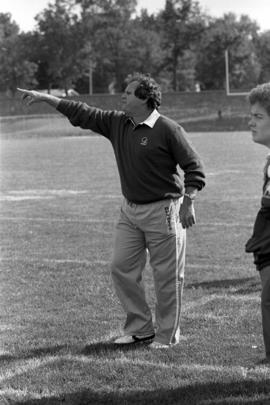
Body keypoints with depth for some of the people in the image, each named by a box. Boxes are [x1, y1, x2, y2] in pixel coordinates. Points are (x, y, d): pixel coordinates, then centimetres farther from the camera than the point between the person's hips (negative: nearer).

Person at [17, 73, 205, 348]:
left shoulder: (168, 130, -13)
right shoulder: (117, 124, 5)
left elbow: (193, 166, -11)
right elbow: (84, 114, 11)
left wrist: (188, 202, -18)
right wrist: (45, 98, 10)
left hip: (163, 210, -7)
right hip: (130, 209, 7)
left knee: (167, 276, 1)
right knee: (121, 268, 7)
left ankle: (167, 334, 15)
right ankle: (140, 328, 20)